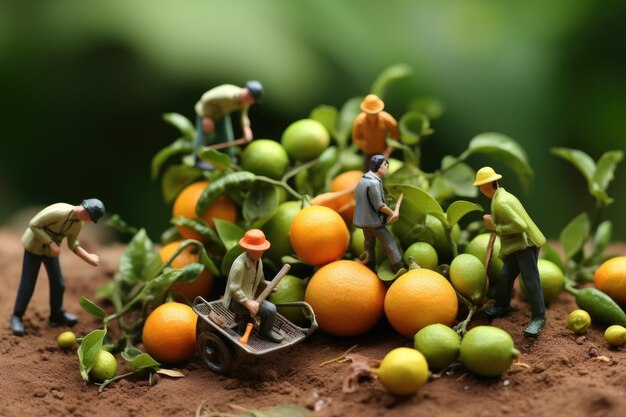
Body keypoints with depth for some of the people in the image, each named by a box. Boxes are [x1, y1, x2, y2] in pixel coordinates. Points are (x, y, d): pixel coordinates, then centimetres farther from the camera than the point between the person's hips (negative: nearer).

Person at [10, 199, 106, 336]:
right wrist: (51, 243, -30)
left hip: (50, 250, 7)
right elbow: (33, 224, -29)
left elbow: (73, 245, 3)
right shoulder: (59, 211, -33)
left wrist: (88, 257, -8)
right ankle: (17, 317, 12)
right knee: (28, 284, -2)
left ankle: (57, 315, 27)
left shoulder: (78, 223, -9)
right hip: (33, 246, -7)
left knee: (58, 284, 9)